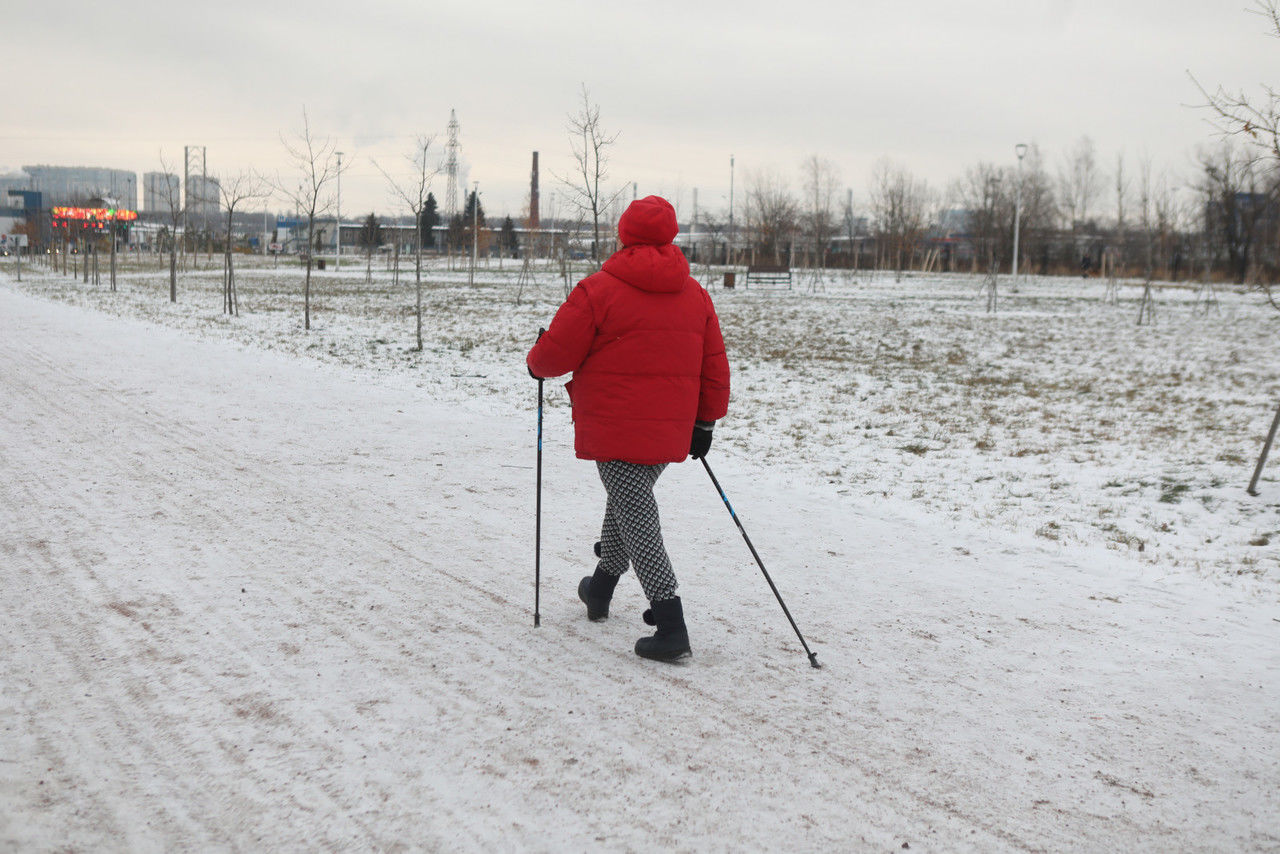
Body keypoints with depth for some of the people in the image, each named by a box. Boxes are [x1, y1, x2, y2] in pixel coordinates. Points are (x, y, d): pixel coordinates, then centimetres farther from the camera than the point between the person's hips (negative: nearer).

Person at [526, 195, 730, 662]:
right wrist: (705, 422, 20)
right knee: (627, 500, 24)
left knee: (636, 517, -6)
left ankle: (671, 626, -14)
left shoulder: (598, 290, -10)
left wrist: (537, 364, 16)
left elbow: (555, 354, -7)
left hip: (615, 429, -6)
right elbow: (714, 366, 11)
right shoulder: (695, 294, 8)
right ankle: (601, 586, 40)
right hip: (670, 431, 6)